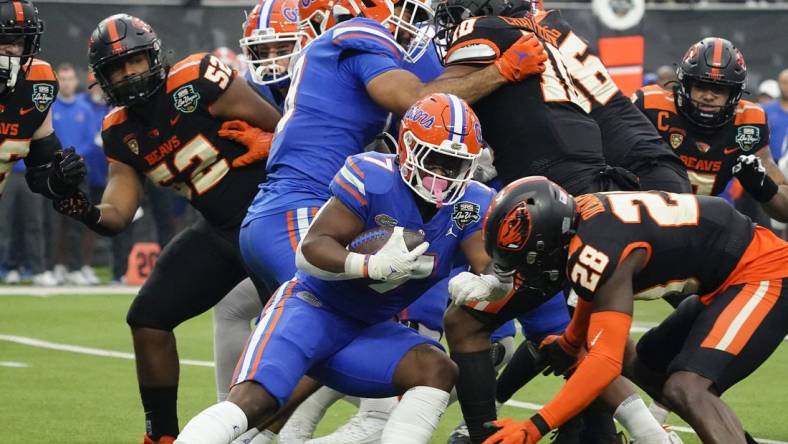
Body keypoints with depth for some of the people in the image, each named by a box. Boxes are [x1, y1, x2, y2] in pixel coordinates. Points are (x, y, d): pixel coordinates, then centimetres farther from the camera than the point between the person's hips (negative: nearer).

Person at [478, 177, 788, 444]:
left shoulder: (595, 251, -26)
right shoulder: (580, 216, 1)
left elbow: (605, 362, -30)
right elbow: (595, 296, 24)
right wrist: (569, 345, 40)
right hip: (724, 282, 10)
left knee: (687, 389, -26)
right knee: (647, 370, 21)